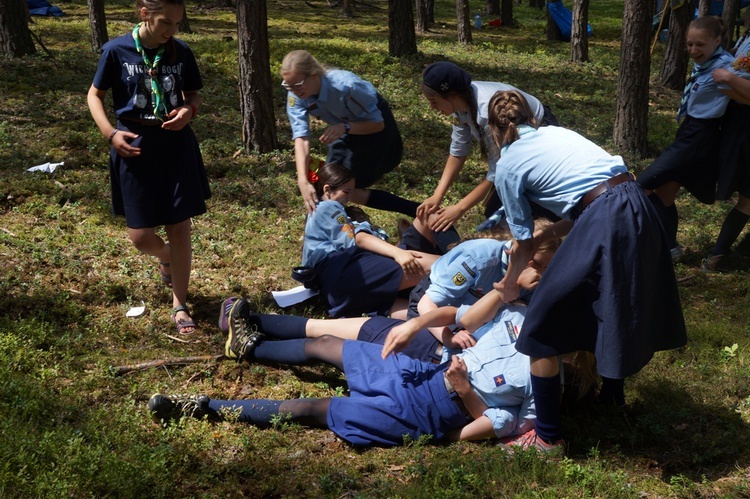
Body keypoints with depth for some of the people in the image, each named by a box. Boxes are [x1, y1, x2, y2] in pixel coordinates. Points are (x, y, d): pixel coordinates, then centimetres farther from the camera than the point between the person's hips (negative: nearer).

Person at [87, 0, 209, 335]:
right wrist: (110, 133, -12)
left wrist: (188, 111, -11)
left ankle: (179, 305, 19)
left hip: (176, 146, 2)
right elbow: (95, 95, 2)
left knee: (180, 230, 2)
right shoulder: (117, 51, -8)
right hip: (135, 147, -1)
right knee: (141, 236, 1)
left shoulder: (181, 52, -2)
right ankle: (166, 258, 39)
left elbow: (193, 94, 12)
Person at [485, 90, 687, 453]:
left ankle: (547, 437, 13)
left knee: (542, 329, 6)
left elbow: (524, 246, 13)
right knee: (618, 310, 30)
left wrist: (508, 285, 30)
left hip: (603, 226, -7)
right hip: (639, 207, 8)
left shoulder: (508, 164, 7)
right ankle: (612, 394, 49)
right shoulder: (557, 133, 24)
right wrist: (545, 233, 35)